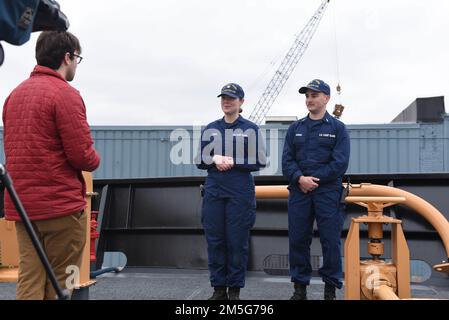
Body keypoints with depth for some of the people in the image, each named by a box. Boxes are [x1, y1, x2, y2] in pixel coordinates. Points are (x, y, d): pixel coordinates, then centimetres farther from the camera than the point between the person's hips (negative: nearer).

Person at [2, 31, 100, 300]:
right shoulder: (66, 94, -12)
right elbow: (83, 156, -16)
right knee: (60, 286, 3)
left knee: (29, 282, 9)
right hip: (61, 204, -7)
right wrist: (95, 159, 5)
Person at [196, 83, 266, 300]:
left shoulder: (250, 129, 3)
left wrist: (233, 162, -14)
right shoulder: (210, 129, 13)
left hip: (240, 192, -3)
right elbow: (199, 160, 12)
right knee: (214, 240, 4)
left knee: (237, 241, 0)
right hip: (213, 192, 3)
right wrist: (214, 159, -9)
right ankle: (219, 288, 16)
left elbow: (259, 162, -2)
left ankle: (235, 290, 12)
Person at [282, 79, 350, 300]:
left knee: (331, 240, -1)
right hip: (299, 191, 3)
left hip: (328, 191, -3)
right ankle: (300, 287, 16)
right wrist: (300, 178, -12)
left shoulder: (337, 128, 5)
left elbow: (340, 162, -5)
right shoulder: (295, 128, 15)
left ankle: (331, 288, 10)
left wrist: (315, 179, -12)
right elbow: (287, 160, 6)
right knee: (298, 239, 4)